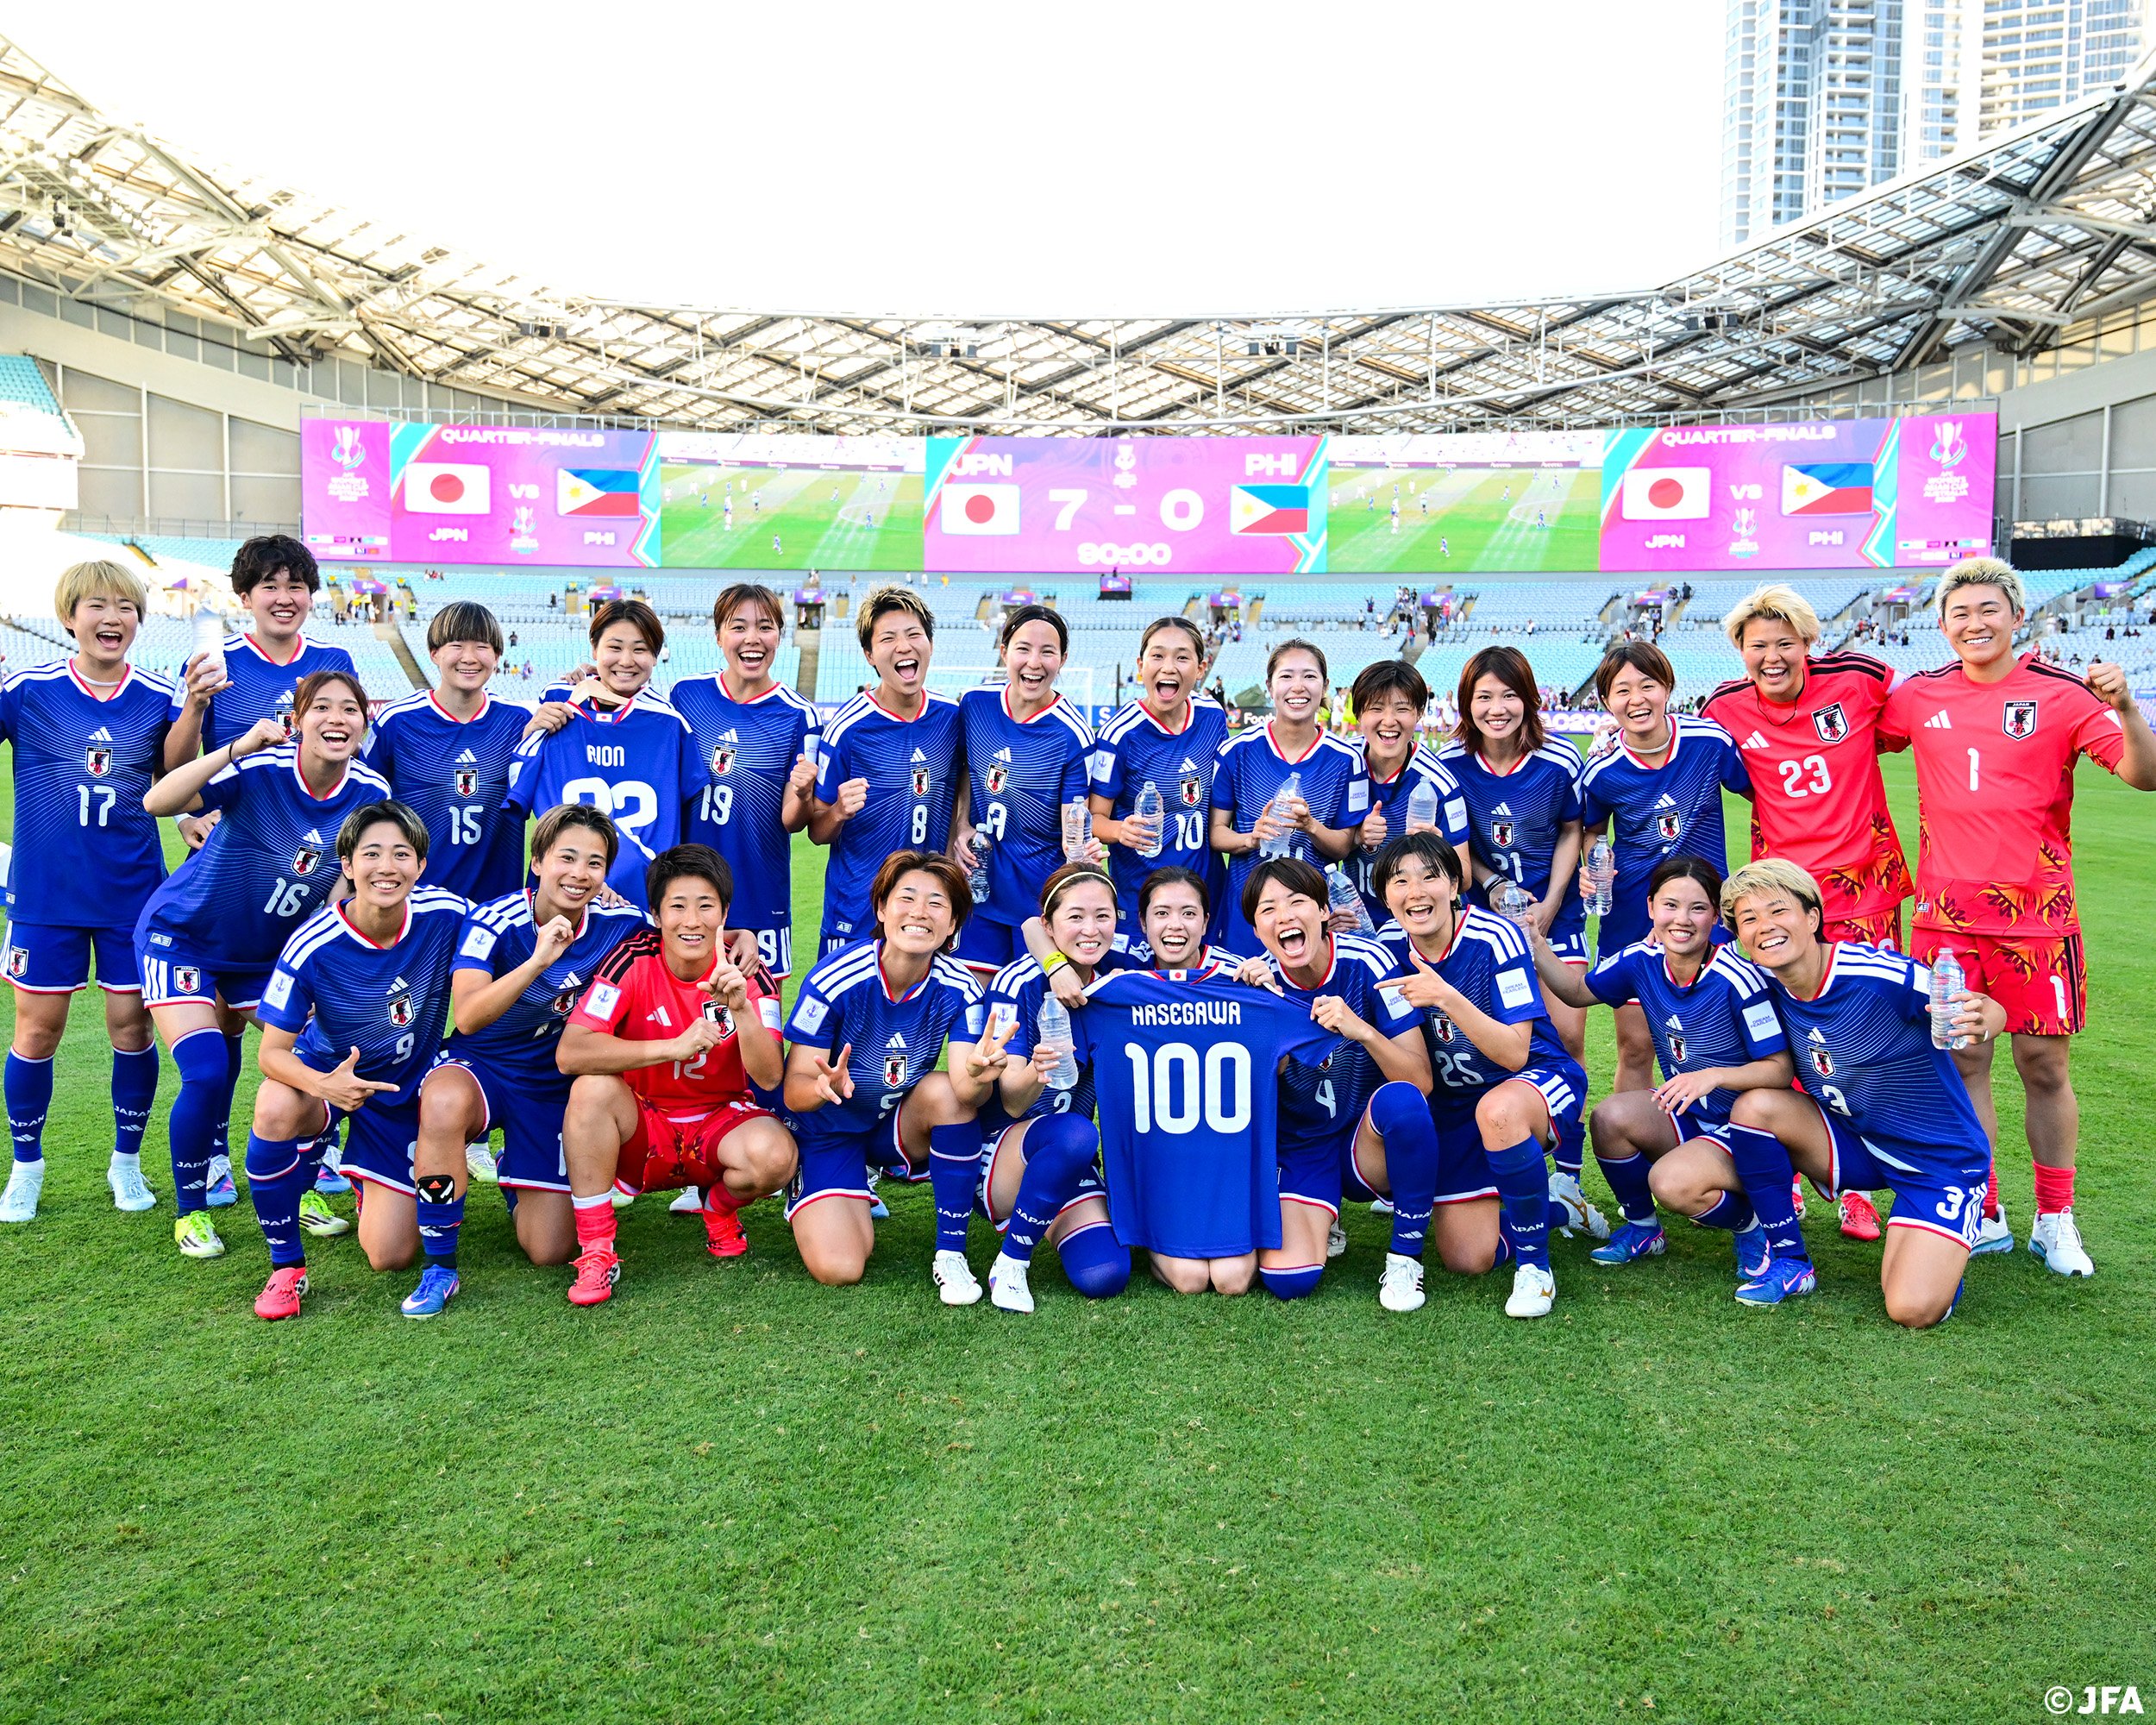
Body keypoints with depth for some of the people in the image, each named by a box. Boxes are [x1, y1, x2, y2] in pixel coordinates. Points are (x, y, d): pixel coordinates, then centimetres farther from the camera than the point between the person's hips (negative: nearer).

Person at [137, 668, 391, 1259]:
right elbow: (156, 802, -40)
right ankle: (190, 1211, 8)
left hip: (272, 951, 4)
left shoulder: (371, 792, -12)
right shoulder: (260, 769, -25)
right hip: (182, 937, -4)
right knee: (206, 1076, -16)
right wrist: (238, 746, -48)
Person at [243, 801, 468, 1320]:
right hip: (327, 1074, -1)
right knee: (275, 1109, -38)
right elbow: (272, 1051, -21)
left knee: (391, 1257, -3)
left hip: (409, 1087, 1)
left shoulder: (445, 914, -22)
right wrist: (324, 1085, -41)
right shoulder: (312, 946, -26)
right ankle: (287, 1267, -14)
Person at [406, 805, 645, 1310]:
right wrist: (537, 960, -46)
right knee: (444, 1102, -40)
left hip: (556, 1085, 3)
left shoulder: (620, 923, -11)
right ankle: (440, 1268, -20)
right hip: (479, 1067, -2)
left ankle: (512, 1174, 37)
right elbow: (468, 1017, -32)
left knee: (551, 1251, 0)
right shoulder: (495, 920, -19)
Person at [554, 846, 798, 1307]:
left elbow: (769, 1078, -19)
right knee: (592, 1088, -31)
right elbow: (569, 1053, -26)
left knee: (774, 1154, -31)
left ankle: (720, 1207, 7)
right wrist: (674, 1047, -33)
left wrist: (740, 1007, -35)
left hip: (721, 1122, 1)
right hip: (642, 1130, 0)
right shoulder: (633, 961, -15)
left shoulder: (748, 974, -11)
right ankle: (596, 1251, -18)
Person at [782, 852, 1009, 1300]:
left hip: (903, 1125, 2)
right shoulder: (834, 979, -24)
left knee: (946, 1089, -31)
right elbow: (793, 1090, -21)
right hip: (834, 1131, -2)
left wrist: (977, 1077, -51)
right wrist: (824, 1087, -45)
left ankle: (951, 1253, -16)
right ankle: (811, 1198, 17)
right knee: (838, 1269, -20)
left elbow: (964, 1090, -26)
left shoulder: (959, 989, -17)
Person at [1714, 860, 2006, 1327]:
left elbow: (1993, 1010, -16)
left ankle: (1940, 1248, 16)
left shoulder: (1883, 975, -26)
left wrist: (1980, 1022, -39)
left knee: (1913, 1311, -20)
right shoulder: (1767, 985, -10)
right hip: (1855, 1146, 5)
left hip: (1941, 1161, -5)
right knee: (1754, 1105, -21)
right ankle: (1789, 1262, -2)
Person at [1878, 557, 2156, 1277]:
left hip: (2036, 913, -2)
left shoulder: (2062, 694, -1)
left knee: (2044, 1065, 4)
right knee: (1962, 1062, 5)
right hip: (1945, 911, 2)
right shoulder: (1919, 697, 7)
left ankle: (2055, 1221, 19)